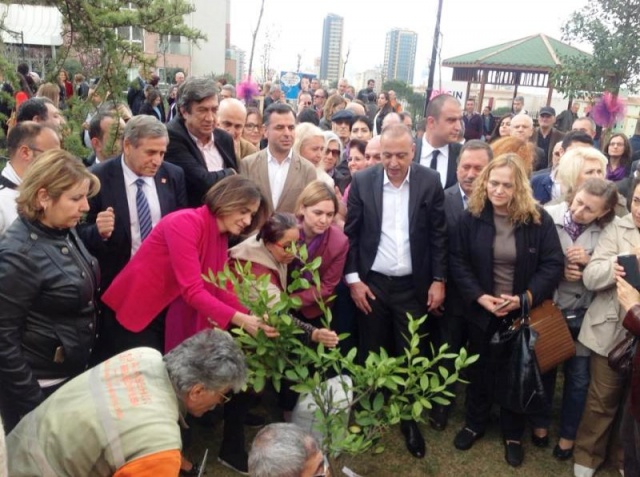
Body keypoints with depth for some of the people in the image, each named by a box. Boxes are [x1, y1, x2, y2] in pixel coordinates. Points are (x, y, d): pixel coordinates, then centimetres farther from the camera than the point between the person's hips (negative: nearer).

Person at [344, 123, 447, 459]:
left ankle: (410, 418, 30)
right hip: (371, 283, 0)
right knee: (371, 355, 12)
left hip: (413, 286, 0)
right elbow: (350, 233, -1)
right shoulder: (362, 181, -4)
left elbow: (439, 235, 0)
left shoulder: (429, 182, -5)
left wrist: (439, 280, -3)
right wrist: (353, 279, -5)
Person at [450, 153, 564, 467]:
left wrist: (525, 298, -21)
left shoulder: (538, 220, -11)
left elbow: (553, 265, -10)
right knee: (479, 371, 18)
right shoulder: (472, 218, -8)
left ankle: (513, 434, 36)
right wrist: (479, 296, -18)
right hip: (482, 312, 1)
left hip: (524, 314, -1)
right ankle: (475, 424, 40)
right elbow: (458, 262, -6)